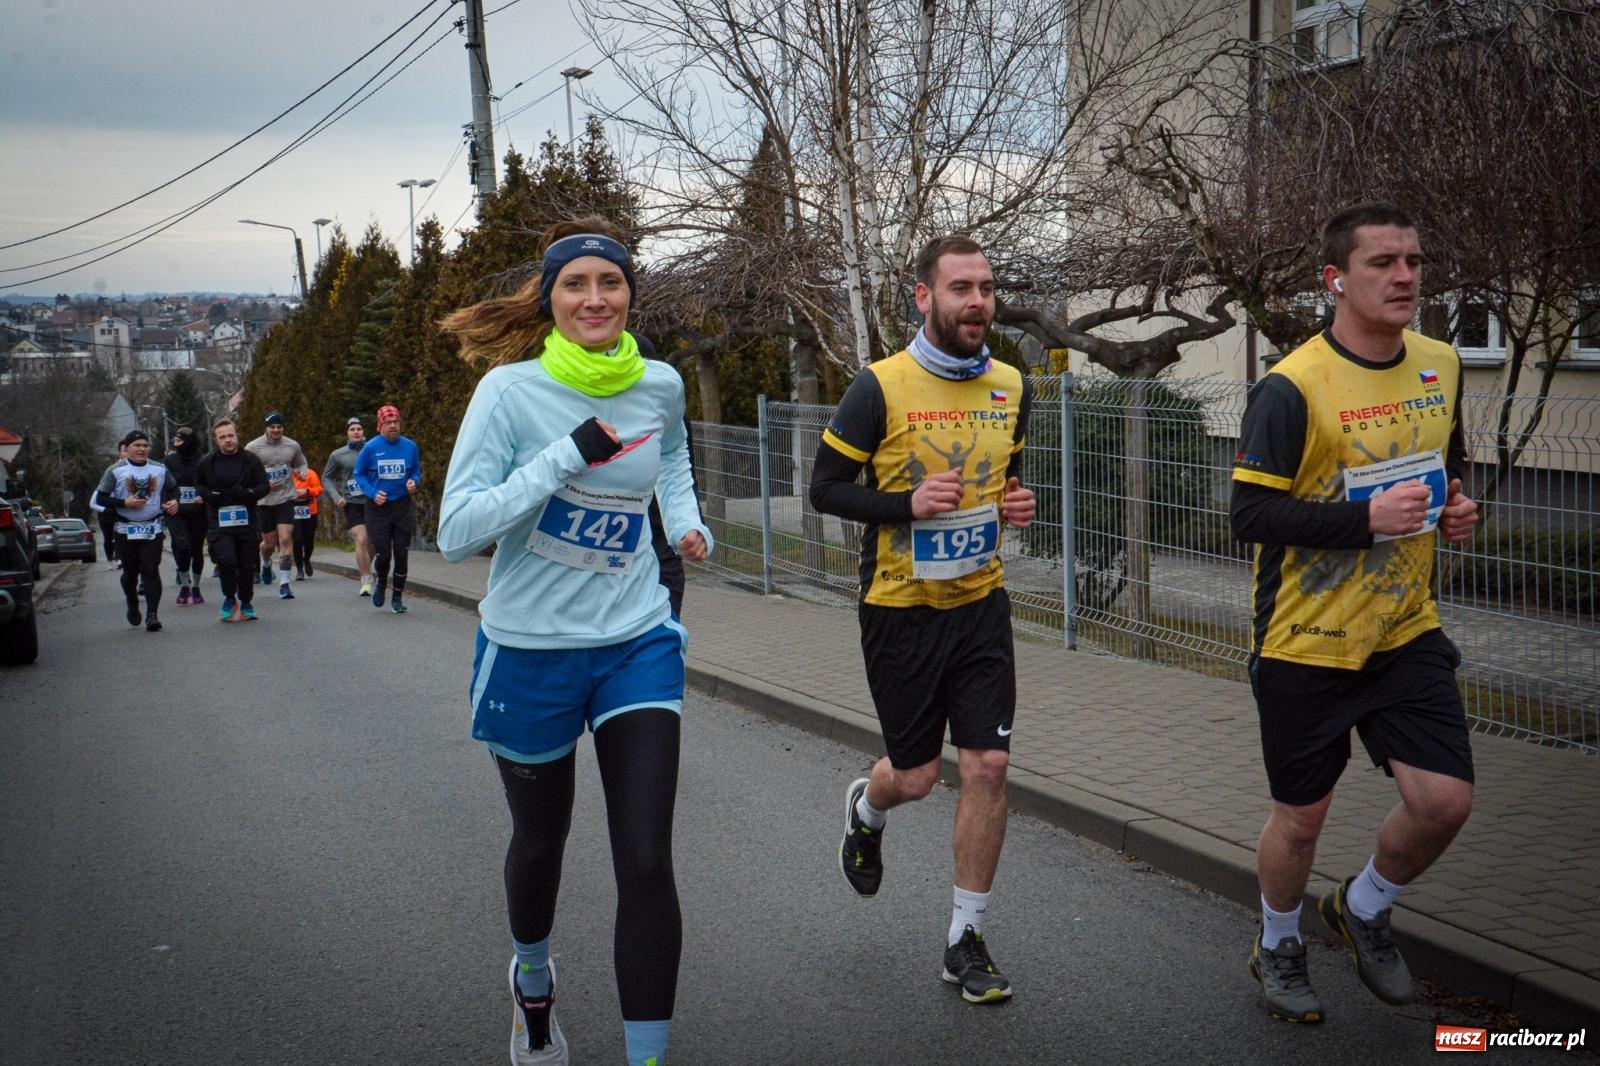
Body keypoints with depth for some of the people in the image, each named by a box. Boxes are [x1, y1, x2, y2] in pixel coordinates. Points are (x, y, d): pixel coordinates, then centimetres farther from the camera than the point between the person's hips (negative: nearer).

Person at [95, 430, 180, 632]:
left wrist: (174, 501, -2)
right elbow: (102, 498, -2)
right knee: (130, 573, 10)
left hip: (153, 530, 0)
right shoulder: (116, 471, -1)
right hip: (126, 530, 0)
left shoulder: (160, 470, 7)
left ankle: (151, 614, -11)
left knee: (151, 571, -8)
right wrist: (124, 503, -16)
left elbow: (173, 489, 19)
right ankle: (132, 606, 33)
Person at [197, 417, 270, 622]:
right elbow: (198, 484, 19)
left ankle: (246, 602, 26)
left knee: (247, 564, 6)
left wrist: (247, 493, -16)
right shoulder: (208, 462, 3)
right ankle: (229, 598, 5)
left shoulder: (250, 459, 2)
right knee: (226, 559, -18)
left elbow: (265, 486, 3)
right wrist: (209, 495, -3)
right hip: (219, 522, -1)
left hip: (247, 520, 1)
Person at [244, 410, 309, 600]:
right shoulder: (253, 447, -4)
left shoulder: (292, 446, 4)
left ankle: (284, 583, -9)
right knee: (269, 543, 8)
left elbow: (302, 464, 21)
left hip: (286, 498, 1)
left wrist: (302, 472, -2)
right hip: (264, 501, -1)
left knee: (286, 539, -12)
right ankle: (266, 564, 45)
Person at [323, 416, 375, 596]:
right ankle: (366, 582, -11)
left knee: (371, 543, 12)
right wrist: (337, 497, 0)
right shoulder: (338, 455, 2)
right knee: (361, 540, -16)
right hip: (352, 503, -2)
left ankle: (366, 572, 36)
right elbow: (326, 477, 12)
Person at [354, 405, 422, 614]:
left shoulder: (410, 446, -1)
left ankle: (397, 598, 16)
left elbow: (416, 471, 11)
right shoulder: (371, 447, -6)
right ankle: (380, 584, 32)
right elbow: (359, 474, 3)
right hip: (378, 507, -1)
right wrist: (373, 493, -11)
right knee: (383, 554, -1)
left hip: (402, 506, 2)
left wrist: (414, 481, -11)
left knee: (401, 554, 2)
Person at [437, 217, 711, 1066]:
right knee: (540, 842, 19)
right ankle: (532, 979, 51)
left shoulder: (660, 386, -2)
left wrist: (688, 521, 5)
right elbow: (457, 533, -22)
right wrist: (568, 455, -27)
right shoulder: (510, 389, -14)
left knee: (646, 863, -6)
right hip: (530, 649, -2)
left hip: (637, 642, 2)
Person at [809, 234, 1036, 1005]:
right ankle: (866, 810, 46)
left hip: (981, 603, 4)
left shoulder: (1011, 387, 4)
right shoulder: (880, 387, -12)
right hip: (901, 610, -4)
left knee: (988, 766, -3)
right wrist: (909, 504, -22)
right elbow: (825, 488, -8)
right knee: (916, 776, 6)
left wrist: (1015, 505, -2)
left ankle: (965, 940, 14)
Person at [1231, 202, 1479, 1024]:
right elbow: (1249, 512, -20)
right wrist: (1368, 519, -26)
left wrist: (1455, 502, -1)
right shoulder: (1291, 387, -17)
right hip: (1306, 644, -5)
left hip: (1407, 631, 5)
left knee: (1444, 800, -3)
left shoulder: (1441, 364, 3)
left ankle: (1364, 910, 28)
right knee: (1300, 817, 8)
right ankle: (1278, 947, 37)